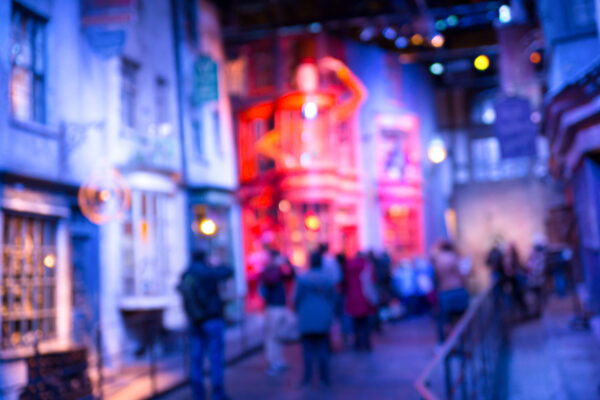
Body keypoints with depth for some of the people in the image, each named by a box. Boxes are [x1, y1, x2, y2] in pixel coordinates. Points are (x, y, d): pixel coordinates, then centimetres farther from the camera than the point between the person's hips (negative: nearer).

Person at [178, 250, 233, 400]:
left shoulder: (184, 277, 4)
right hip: (213, 320, -5)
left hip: (195, 322, 6)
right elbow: (228, 272, 0)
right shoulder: (207, 273, -13)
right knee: (216, 358, 0)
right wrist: (217, 266, 18)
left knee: (196, 359, 7)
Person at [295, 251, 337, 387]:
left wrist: (299, 312, 14)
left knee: (308, 348, 6)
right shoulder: (329, 278, -1)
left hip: (307, 318, -2)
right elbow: (333, 298, 5)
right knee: (322, 348, 9)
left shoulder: (303, 279, -10)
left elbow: (298, 298, -4)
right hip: (323, 318, 2)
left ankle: (308, 376, 5)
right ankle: (325, 377, 10)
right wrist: (330, 315, 17)